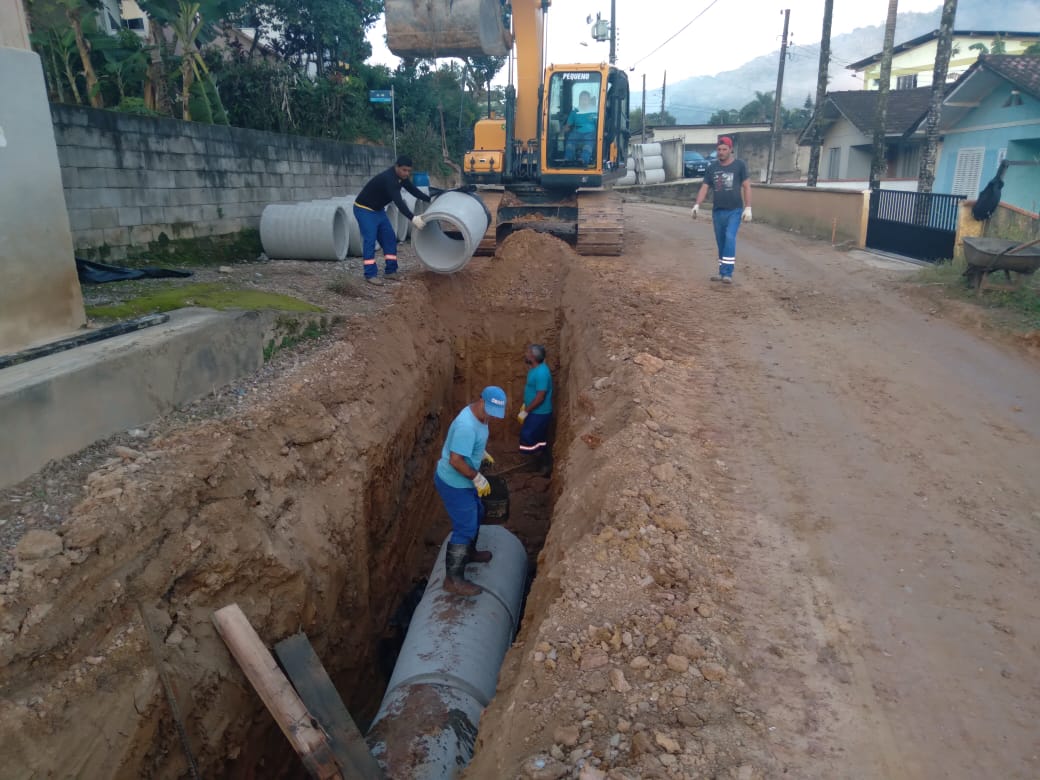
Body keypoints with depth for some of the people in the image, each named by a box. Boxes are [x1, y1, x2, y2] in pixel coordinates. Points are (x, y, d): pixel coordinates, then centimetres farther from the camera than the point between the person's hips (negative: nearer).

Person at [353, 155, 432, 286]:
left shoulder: (401, 176, -4)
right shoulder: (388, 179, -32)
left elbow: (413, 190, 7)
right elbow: (398, 202, -42)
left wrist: (430, 200, -2)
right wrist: (412, 218, -50)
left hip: (378, 210, 9)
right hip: (364, 209, -9)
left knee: (390, 238, 4)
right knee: (370, 240, -15)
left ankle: (390, 271, 8)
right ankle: (370, 275, -12)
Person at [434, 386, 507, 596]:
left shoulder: (479, 414, -1)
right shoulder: (467, 425, -33)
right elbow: (455, 460, -33)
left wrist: (482, 453, 20)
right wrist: (477, 478, -24)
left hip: (462, 481, 10)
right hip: (454, 484, -10)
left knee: (476, 514, 26)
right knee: (465, 528, -3)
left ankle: (469, 553, 49)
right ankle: (453, 580, 8)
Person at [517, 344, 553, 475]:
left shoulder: (541, 373, -26)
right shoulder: (535, 368, 5)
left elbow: (540, 397, -26)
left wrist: (525, 412, -20)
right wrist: (525, 405, 21)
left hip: (539, 414, -10)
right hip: (537, 412, 10)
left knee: (529, 438, -1)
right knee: (540, 441, 17)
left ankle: (544, 467, 12)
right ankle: (545, 466, 29)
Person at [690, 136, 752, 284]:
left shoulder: (740, 165, -1)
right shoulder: (712, 167, 8)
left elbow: (746, 187, -2)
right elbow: (704, 187, 6)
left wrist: (748, 208, -10)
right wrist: (697, 205, -8)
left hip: (734, 210, -4)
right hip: (717, 211, 4)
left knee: (730, 238, -17)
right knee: (721, 242, 8)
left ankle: (727, 273, -19)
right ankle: (722, 272, 16)